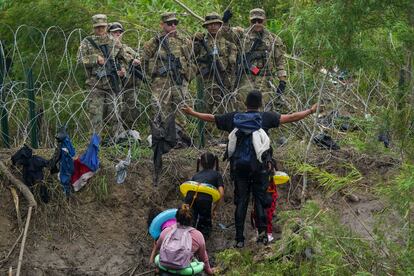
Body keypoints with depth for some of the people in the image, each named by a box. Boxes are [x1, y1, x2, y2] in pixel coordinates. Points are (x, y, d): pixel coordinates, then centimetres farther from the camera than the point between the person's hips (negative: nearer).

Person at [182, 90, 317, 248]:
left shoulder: (234, 118, 5)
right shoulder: (265, 118, -2)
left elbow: (211, 118, 14)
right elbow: (290, 118, -2)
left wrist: (192, 113, 28)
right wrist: (310, 111, 9)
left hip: (238, 167, 2)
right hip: (259, 166, -2)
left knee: (241, 201, 6)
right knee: (260, 198, 7)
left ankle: (239, 238, 4)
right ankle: (262, 230, -12)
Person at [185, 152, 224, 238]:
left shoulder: (196, 175, 34)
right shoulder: (216, 174, 26)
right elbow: (221, 193, 12)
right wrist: (215, 209, 21)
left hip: (190, 199, 3)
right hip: (205, 199, -3)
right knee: (206, 225, 16)